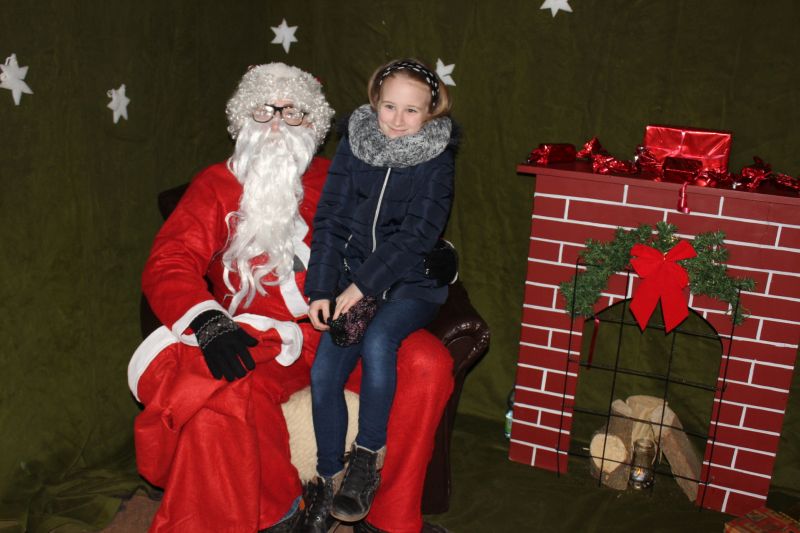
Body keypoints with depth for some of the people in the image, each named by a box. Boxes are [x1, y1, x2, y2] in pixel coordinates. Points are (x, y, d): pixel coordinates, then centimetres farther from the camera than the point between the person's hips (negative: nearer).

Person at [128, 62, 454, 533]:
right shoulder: (217, 186, 14)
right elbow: (169, 265, 1)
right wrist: (210, 324, -20)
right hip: (261, 339, -1)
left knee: (428, 362, -24)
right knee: (224, 393, -35)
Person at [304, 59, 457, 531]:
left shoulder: (436, 161, -6)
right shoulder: (354, 146, 2)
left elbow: (415, 237, -15)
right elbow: (330, 222, -1)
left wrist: (361, 286, -22)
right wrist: (321, 291, -11)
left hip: (413, 284, -2)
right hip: (354, 282, 3)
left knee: (378, 340, -33)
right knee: (323, 372, -16)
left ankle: (369, 455, -13)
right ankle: (330, 480, 3)